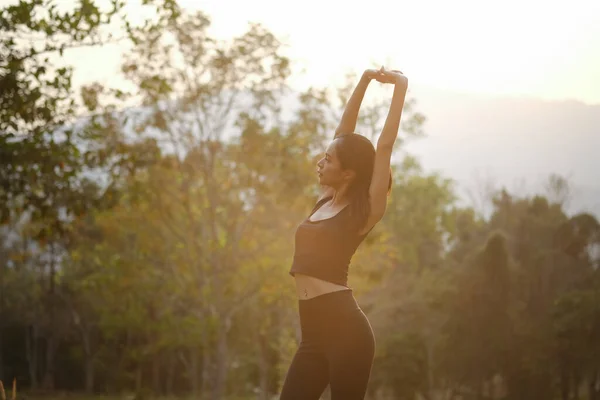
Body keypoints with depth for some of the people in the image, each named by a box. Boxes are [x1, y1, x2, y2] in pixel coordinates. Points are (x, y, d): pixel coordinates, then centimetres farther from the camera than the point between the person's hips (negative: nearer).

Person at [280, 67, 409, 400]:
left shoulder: (364, 211, -4)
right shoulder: (326, 200, 14)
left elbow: (385, 145, -8)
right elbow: (343, 134, 15)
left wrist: (400, 87, -3)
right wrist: (364, 81, 17)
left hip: (345, 328, -7)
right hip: (314, 332, 7)